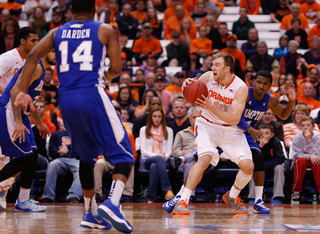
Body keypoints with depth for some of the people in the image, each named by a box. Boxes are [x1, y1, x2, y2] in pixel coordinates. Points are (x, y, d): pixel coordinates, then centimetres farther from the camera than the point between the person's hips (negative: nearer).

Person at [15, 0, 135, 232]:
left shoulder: (57, 33, 15)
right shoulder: (105, 31, 7)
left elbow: (34, 55, 1)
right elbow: (117, 68, 1)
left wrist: (23, 91, -1)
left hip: (66, 100, 5)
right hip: (92, 94, -5)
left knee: (86, 155, 24)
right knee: (123, 155, -1)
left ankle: (91, 213, 24)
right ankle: (112, 203, -26)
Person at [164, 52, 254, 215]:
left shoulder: (240, 88, -18)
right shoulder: (207, 77, -12)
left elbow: (235, 119, -25)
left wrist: (211, 107, -36)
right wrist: (187, 86, -21)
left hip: (230, 129, 1)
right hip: (207, 125, -1)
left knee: (248, 166, -13)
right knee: (205, 158, -28)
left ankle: (232, 196, 17)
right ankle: (181, 200, -27)